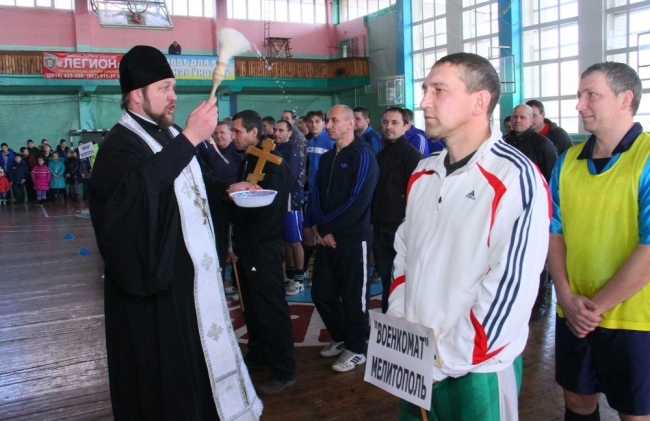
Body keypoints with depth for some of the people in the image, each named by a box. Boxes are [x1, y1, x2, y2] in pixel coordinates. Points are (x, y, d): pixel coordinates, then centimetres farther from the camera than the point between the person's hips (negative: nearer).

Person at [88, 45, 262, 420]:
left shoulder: (170, 134, 10)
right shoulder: (120, 143, -18)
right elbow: (139, 183, -41)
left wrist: (227, 188, 14)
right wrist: (189, 138, -44)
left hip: (190, 265, 9)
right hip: (154, 273, -9)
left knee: (198, 346, 19)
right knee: (162, 358, 2)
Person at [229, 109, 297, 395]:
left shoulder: (273, 164, -14)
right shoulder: (247, 161, 13)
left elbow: (266, 211, -18)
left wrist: (241, 246, -14)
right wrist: (236, 243, 6)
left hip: (264, 249, -8)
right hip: (246, 249, 8)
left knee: (271, 310, -2)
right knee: (253, 307, 17)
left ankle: (284, 372, 8)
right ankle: (258, 356, 32)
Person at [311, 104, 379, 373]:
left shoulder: (362, 155, -9)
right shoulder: (327, 157, 15)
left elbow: (358, 200, -17)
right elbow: (317, 193, 11)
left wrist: (328, 227, -14)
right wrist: (318, 226, -6)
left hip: (353, 239, -7)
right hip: (326, 237, 7)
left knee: (353, 297, 4)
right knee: (321, 293, 12)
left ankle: (356, 350, 21)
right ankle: (340, 337, 33)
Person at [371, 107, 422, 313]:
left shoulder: (411, 154, -7)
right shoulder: (381, 154, 15)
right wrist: (373, 219, 15)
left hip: (400, 226, -7)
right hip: (380, 226, 7)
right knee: (385, 274, 13)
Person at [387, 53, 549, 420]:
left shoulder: (516, 179, -15)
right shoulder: (423, 174, 6)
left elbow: (511, 290, -19)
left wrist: (444, 361, -15)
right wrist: (398, 325, 1)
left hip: (478, 369, -6)